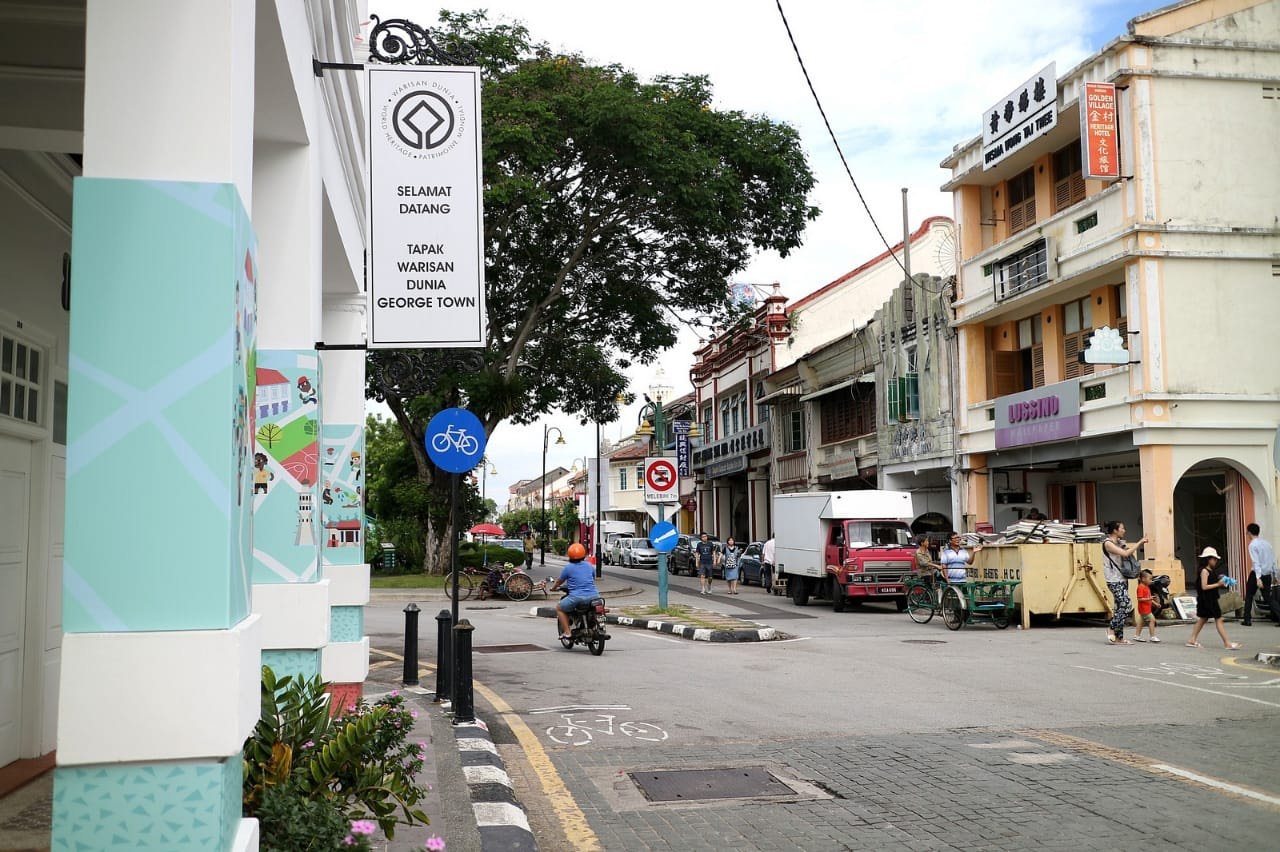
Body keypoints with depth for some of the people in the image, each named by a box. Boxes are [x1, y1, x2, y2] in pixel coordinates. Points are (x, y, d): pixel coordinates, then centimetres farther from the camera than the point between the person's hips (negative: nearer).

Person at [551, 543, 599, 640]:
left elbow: (559, 581, 15)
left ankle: (567, 632, 4)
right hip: (593, 596, 4)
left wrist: (553, 587, 35)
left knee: (559, 608, 16)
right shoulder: (589, 565, 13)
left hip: (577, 597, -4)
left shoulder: (568, 568, 1)